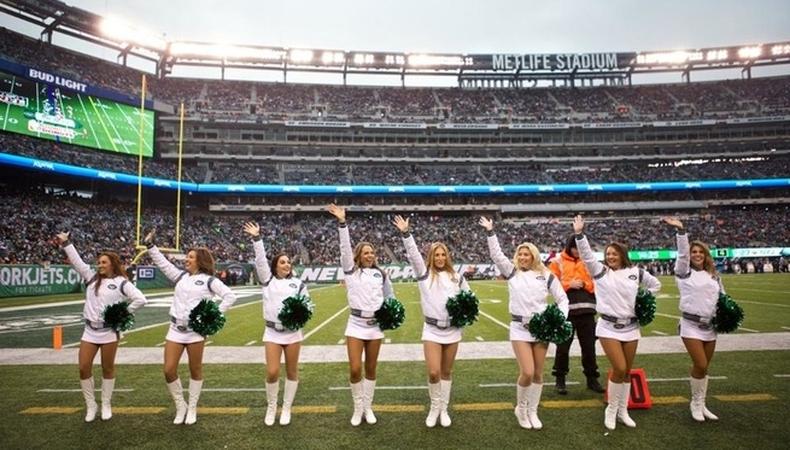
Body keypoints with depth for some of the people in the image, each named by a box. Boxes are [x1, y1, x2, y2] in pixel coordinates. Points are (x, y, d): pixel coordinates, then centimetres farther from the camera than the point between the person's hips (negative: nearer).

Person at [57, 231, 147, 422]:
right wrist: (65, 243, 3)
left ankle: (106, 405, 21)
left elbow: (140, 299, -13)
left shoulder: (121, 282, -6)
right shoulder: (91, 277, 10)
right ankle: (91, 405, 18)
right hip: (90, 331, 5)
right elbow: (76, 261, 8)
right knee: (84, 368, 1)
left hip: (109, 332, -4)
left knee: (108, 369, 7)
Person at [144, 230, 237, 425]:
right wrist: (150, 245, 11)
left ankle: (192, 409, 22)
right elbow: (162, 262, 16)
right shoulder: (180, 276, 13)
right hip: (175, 329, 5)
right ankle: (181, 407, 20)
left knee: (195, 371, 6)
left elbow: (230, 296, -8)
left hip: (196, 330, -4)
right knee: (169, 371, 0)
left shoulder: (209, 280, -2)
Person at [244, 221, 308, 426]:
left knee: (292, 371, 7)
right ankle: (271, 406, 21)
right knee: (272, 372, -5)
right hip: (272, 332, 0)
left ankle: (286, 408, 24)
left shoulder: (298, 283, 5)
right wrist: (257, 238, -13)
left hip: (293, 332, 1)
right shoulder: (267, 280, 6)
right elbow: (260, 260, -4)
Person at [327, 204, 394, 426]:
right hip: (356, 324, -2)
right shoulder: (351, 271, 2)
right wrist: (342, 222, -19)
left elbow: (390, 297, 19)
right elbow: (345, 248, -10)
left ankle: (368, 408, 24)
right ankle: (357, 408, 16)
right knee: (355, 370, -5)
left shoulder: (381, 274, 8)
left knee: (370, 369, 9)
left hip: (376, 326, 2)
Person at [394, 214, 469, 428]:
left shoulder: (456, 277, 5)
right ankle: (434, 407, 18)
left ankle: (443, 409, 27)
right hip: (432, 331, -2)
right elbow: (413, 254, -13)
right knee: (433, 373, -8)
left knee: (446, 372, 11)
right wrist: (405, 233, -24)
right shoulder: (424, 274, -1)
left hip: (453, 331, 2)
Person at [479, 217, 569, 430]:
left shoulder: (546, 275, 4)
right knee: (527, 373, -10)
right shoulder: (512, 272, 4)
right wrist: (490, 232, -11)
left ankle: (532, 412, 25)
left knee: (538, 373, 7)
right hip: (520, 327, -2)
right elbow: (496, 255, -5)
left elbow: (562, 298, 7)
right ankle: (520, 408, 16)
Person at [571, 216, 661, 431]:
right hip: (609, 327, -3)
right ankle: (611, 409, 10)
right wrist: (579, 234, -26)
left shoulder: (635, 272, 5)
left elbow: (655, 284, 20)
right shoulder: (600, 271, -1)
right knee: (619, 369, -11)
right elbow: (586, 254, -14)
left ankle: (623, 411, 26)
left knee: (627, 371, 10)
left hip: (631, 327, 3)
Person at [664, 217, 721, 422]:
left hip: (710, 326, 5)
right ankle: (696, 403, 10)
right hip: (691, 325, -5)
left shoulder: (714, 276, 12)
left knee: (704, 367, 10)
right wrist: (681, 231, -27)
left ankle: (701, 405, 22)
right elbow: (682, 253, -17)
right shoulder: (684, 272, -2)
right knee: (700, 365, -10)